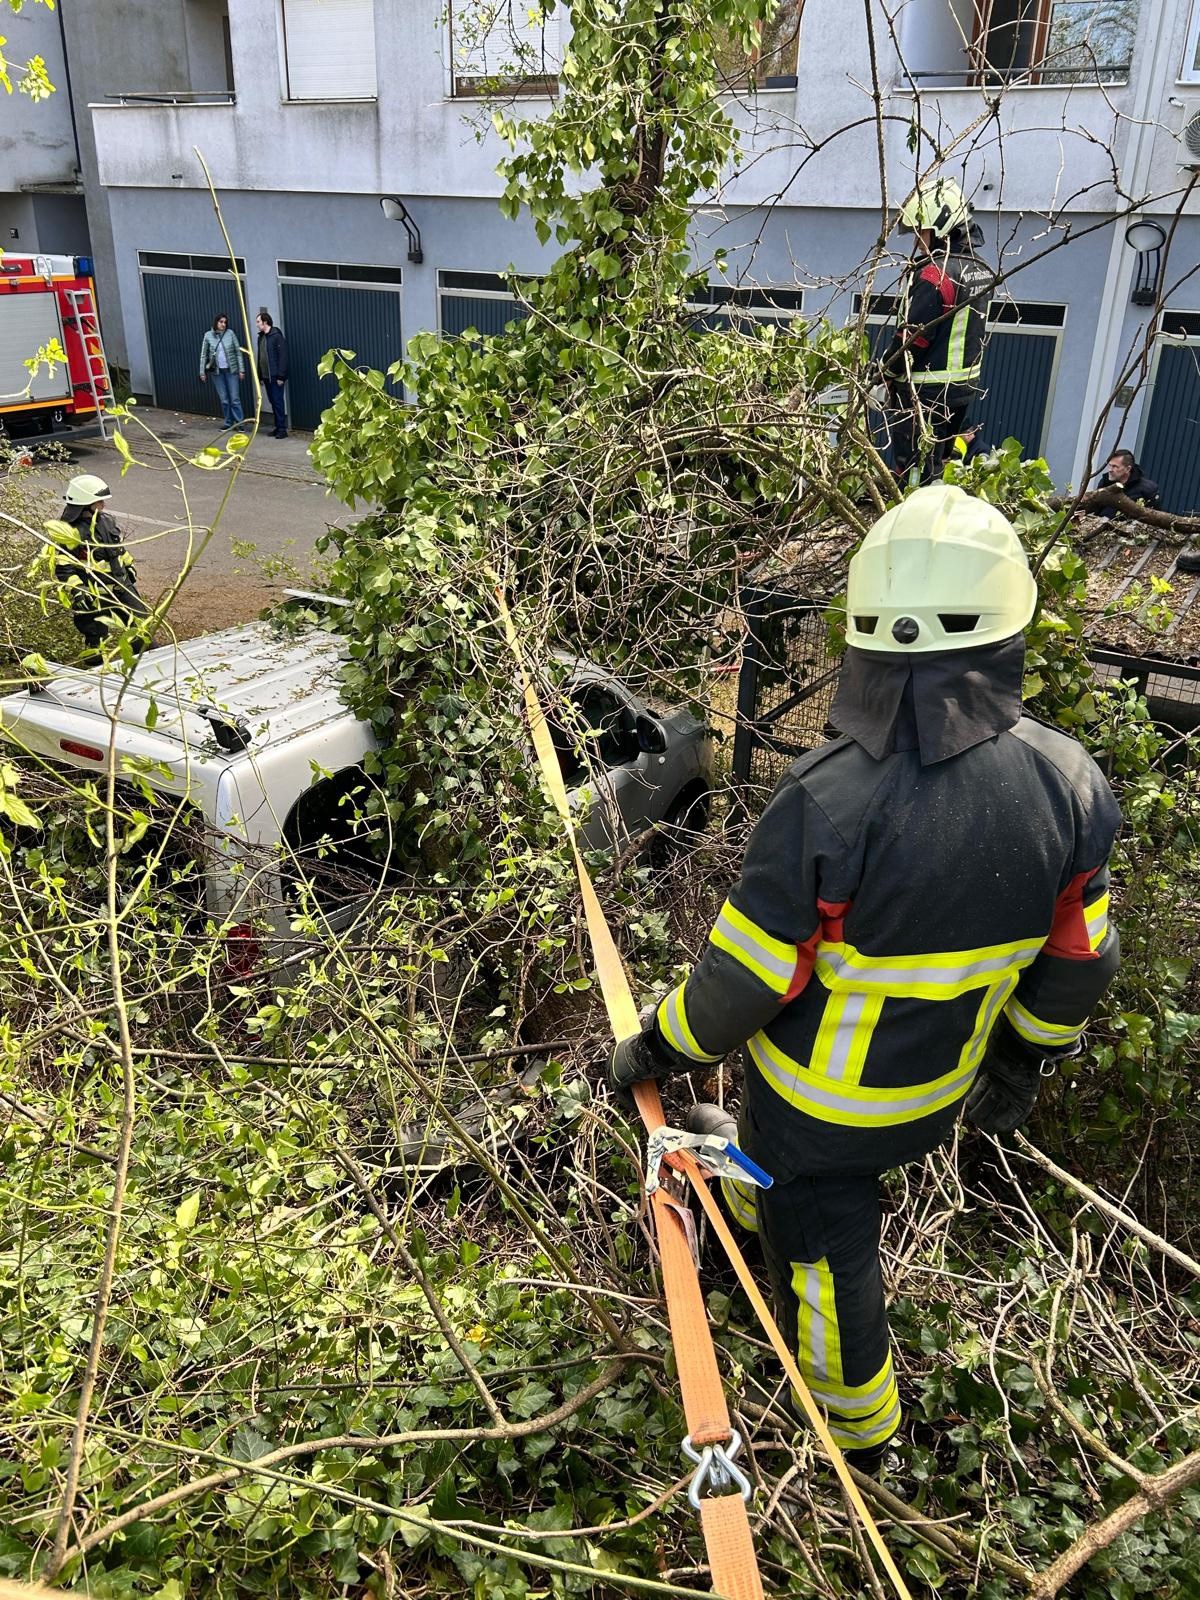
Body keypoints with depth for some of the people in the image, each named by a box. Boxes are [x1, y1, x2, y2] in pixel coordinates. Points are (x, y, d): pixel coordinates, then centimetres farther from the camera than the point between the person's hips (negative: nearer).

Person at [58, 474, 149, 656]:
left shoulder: (107, 520, 4)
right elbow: (64, 566, -18)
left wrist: (129, 565, 28)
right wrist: (75, 590, -26)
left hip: (121, 584, 7)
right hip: (94, 594, -7)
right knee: (96, 632, 2)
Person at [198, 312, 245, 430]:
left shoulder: (230, 333, -2)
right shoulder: (208, 335, -1)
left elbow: (238, 352, 1)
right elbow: (203, 355, 4)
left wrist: (241, 369, -4)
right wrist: (202, 372, 2)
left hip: (231, 370, -1)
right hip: (217, 372, 1)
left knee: (235, 398, -2)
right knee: (224, 399, 6)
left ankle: (240, 422, 4)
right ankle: (228, 422, 16)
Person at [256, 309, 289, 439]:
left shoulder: (277, 336, -11)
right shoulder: (261, 337, 12)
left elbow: (283, 357, -15)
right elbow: (260, 357, 16)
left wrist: (281, 376, -18)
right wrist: (260, 375, 13)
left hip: (275, 377, -7)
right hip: (266, 376, 7)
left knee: (278, 402, -6)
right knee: (273, 402, 10)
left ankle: (282, 429, -2)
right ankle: (278, 427, 16)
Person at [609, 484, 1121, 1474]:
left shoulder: (826, 804, -34)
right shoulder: (1072, 786, -18)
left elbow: (741, 984, -22)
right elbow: (1078, 965, -5)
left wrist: (654, 1052, -3)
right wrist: (1024, 1063, 14)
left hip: (830, 1104, -4)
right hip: (943, 1093, 5)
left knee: (826, 1252, 21)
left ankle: (860, 1431, 45)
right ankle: (748, 1182, 66)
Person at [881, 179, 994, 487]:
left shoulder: (935, 274, -18)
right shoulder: (982, 271, 10)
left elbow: (911, 336, -19)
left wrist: (885, 378, -8)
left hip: (927, 392, -10)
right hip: (965, 388, 10)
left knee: (914, 478, -6)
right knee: (936, 471, 19)